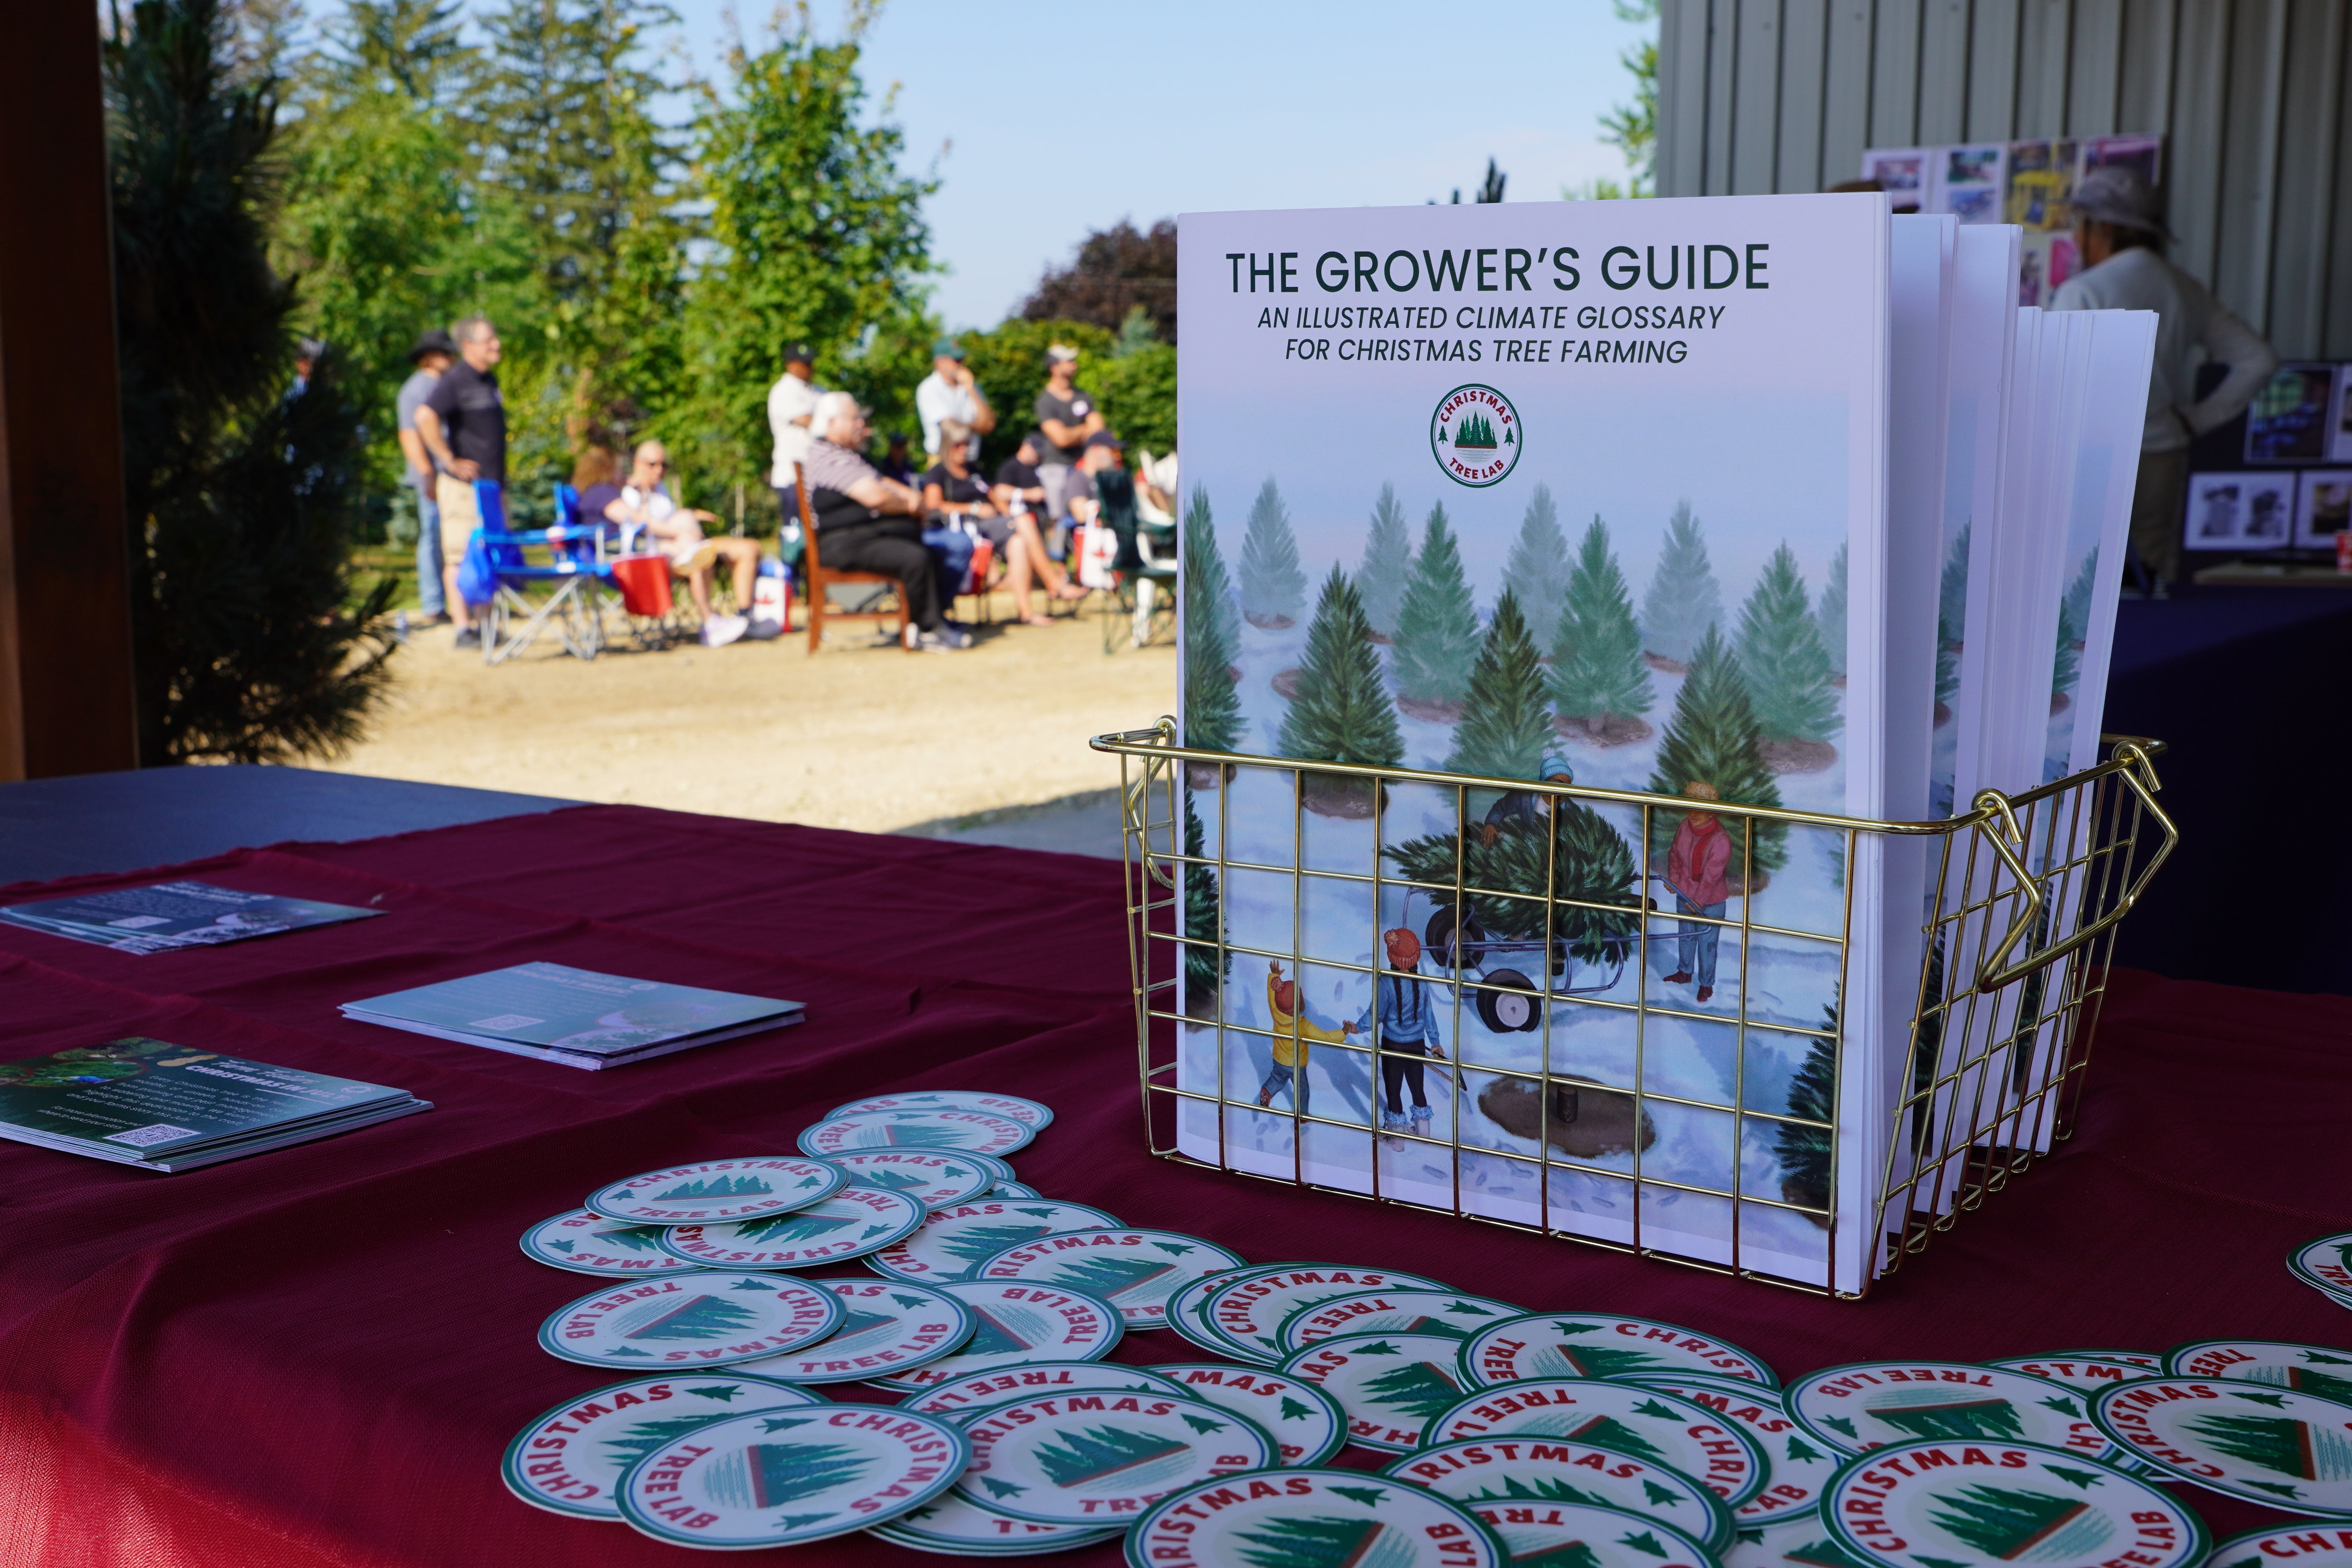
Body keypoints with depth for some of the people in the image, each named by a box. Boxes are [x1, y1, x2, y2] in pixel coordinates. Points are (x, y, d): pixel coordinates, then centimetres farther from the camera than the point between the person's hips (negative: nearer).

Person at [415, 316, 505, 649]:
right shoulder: (455, 380, -12)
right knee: (461, 557, -5)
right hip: (464, 484, -8)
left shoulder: (490, 379, 16)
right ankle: (464, 628, -4)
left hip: (492, 483, 9)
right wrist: (449, 461, -22)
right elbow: (425, 416, -26)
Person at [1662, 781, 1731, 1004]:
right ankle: (1684, 973, 45)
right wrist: (1673, 878, -5)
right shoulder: (1685, 827, -7)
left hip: (1710, 901, -6)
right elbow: (1675, 854, 8)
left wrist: (1698, 900, -21)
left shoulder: (1721, 840, -26)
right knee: (1685, 935, 24)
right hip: (1685, 894, 6)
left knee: (1707, 943, 6)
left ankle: (1706, 984, 23)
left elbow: (1711, 875, -24)